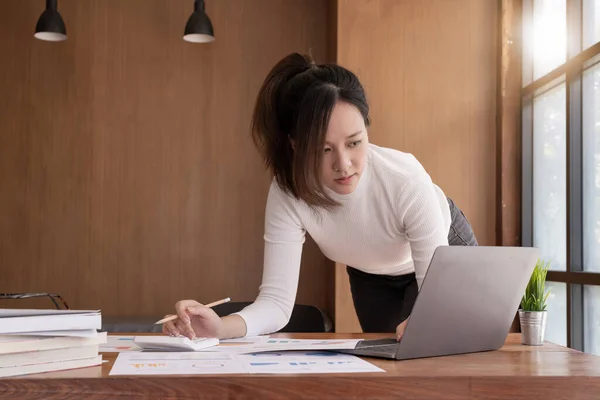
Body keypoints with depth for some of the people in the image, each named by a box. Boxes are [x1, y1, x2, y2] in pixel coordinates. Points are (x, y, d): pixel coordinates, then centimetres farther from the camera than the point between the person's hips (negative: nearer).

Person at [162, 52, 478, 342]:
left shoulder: (405, 179, -39)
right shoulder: (287, 193, -33)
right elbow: (277, 299, -35)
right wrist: (220, 327, -57)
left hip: (444, 254, -2)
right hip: (371, 276, 2)